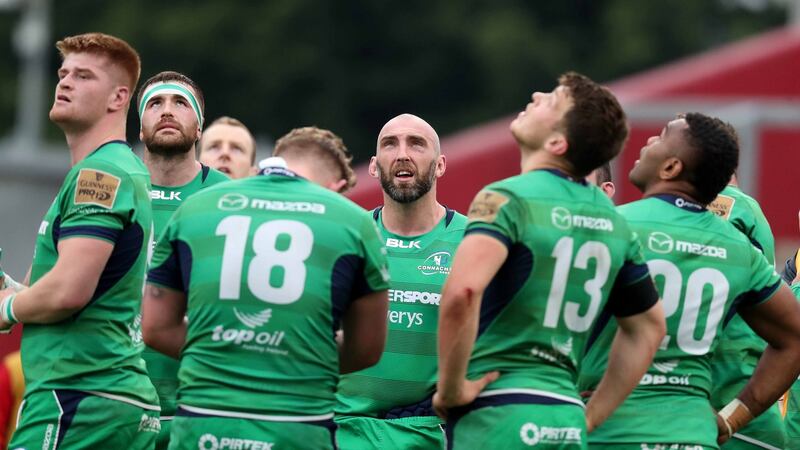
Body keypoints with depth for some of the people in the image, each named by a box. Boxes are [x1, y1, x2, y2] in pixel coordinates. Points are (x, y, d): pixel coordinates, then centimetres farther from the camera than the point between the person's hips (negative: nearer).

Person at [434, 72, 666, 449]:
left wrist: (451, 388, -13)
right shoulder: (612, 222, 14)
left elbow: (462, 291, -25)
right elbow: (649, 326, 24)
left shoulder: (506, 199, -8)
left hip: (497, 414, -7)